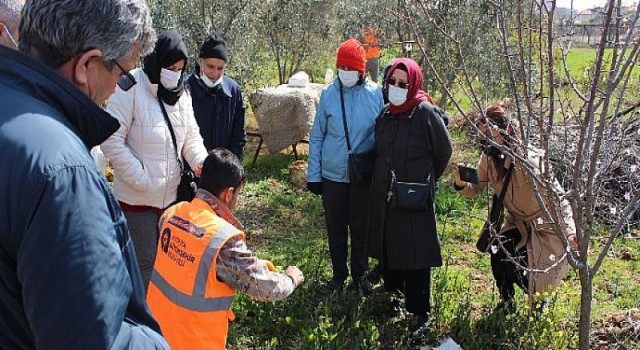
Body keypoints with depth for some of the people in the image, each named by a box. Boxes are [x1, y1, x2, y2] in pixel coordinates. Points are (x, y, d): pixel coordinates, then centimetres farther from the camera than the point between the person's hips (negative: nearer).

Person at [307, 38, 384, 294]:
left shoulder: (375, 94, -5)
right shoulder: (328, 94, -3)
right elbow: (317, 137, 2)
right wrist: (313, 174, 0)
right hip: (332, 174, 1)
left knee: (361, 226, 12)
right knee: (335, 228, 12)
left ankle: (359, 273, 30)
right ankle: (339, 273, 30)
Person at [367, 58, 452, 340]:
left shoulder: (426, 113, -12)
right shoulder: (385, 114, 6)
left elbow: (444, 151, -2)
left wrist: (426, 179, 9)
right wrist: (384, 179, 16)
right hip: (384, 194, 6)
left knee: (415, 255, -1)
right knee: (387, 247, 15)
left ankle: (421, 314, 10)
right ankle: (393, 294, 35)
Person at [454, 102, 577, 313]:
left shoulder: (530, 161, -30)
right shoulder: (489, 158, -11)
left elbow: (558, 199, -27)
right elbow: (477, 187, -1)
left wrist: (569, 231, -39)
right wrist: (461, 184, -25)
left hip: (544, 225, -5)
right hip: (517, 222, 6)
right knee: (498, 253, -19)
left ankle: (538, 300, 17)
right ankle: (507, 303, 6)